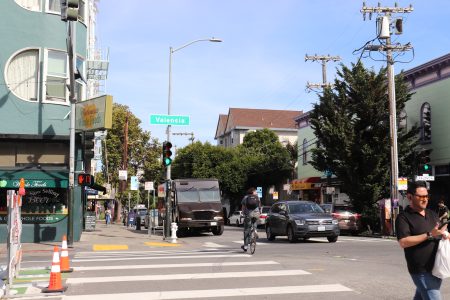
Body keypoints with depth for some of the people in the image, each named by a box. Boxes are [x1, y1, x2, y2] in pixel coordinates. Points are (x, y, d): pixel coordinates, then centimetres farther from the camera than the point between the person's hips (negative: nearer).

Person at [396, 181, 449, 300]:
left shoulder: (432, 214, 13)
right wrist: (429, 235, -23)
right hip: (422, 270, -7)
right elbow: (403, 242, -21)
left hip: (436, 267, 7)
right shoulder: (404, 217, -10)